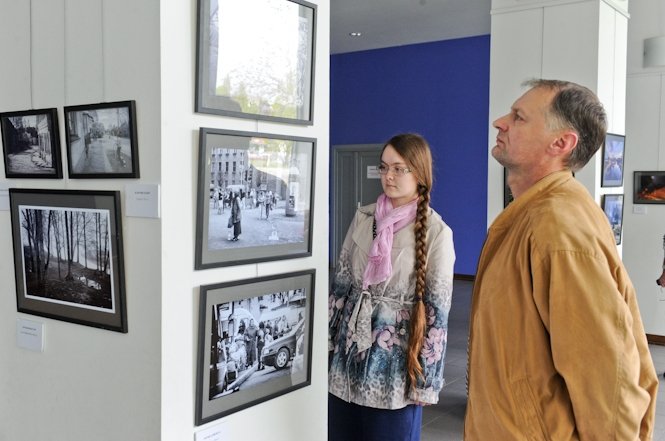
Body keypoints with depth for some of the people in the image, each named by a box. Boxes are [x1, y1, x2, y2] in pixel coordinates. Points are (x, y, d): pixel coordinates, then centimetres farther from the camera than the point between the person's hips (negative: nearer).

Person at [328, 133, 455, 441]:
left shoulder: (436, 232, -10)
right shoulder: (363, 218, 3)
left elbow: (437, 311, -9)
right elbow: (340, 283, 7)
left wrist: (426, 380, -8)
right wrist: (327, 342, 6)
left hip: (396, 356, -4)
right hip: (350, 349, 4)